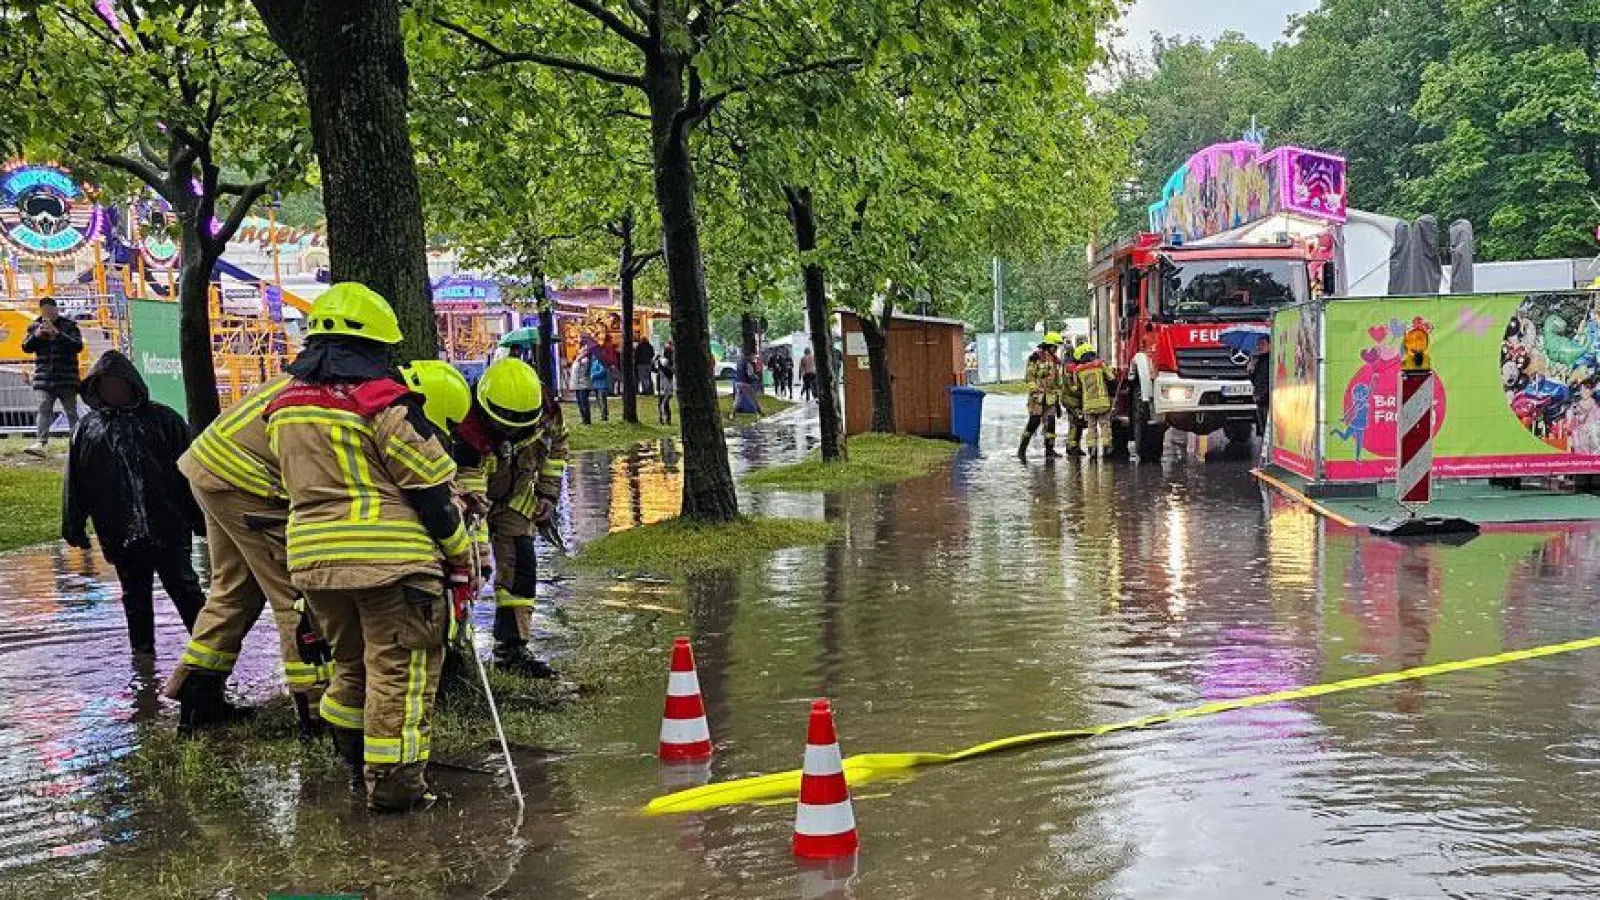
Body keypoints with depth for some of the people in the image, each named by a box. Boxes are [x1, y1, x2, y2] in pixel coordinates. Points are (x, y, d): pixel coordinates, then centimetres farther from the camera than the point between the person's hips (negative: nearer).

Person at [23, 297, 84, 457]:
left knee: (71, 411, 6)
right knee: (44, 409, -8)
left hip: (67, 379, -2)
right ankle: (41, 442, -15)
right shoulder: (35, 326, 10)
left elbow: (78, 346, -11)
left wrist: (58, 334, -20)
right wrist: (37, 335, -11)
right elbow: (26, 347, 7)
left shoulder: (69, 325, 0)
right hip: (43, 378, 2)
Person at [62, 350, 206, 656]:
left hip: (168, 526, -3)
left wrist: (201, 518, -2)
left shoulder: (162, 419, 2)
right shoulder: (87, 429, 11)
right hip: (121, 535, 4)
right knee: (135, 595, 13)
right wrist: (73, 527, 10)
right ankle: (143, 648, 24)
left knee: (184, 588, -2)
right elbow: (75, 484, 14)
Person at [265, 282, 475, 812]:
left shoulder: (285, 405, 11)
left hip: (313, 559, 7)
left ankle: (356, 764, 32)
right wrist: (462, 560, 0)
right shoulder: (386, 401, -11)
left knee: (353, 663, 22)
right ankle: (393, 783, 5)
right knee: (400, 669, 2)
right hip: (390, 558, -7)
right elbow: (431, 489, -9)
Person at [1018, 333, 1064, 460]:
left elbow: (1057, 381, 22)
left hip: (1050, 397, 7)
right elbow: (1029, 376, -10)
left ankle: (1050, 450, 10)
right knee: (1034, 422, -11)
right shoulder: (1036, 357, -5)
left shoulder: (1055, 361, 18)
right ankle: (1022, 450, -5)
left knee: (1050, 423, 4)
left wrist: (1058, 400, 20)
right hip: (1037, 395, -7)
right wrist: (1034, 392, -19)